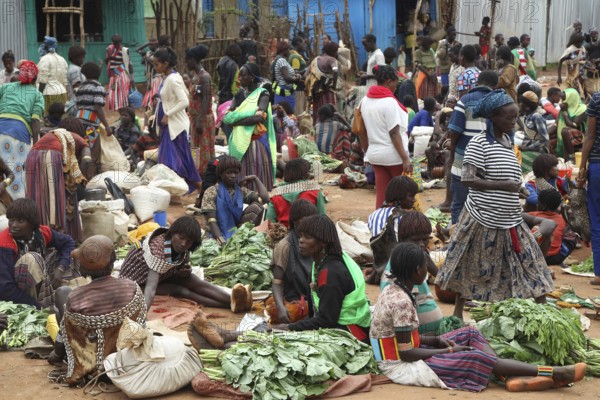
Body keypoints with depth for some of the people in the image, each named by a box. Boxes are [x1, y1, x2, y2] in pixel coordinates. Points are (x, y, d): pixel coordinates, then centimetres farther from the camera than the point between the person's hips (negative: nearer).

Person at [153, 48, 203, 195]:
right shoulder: (166, 78, 9)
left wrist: (168, 114, -20)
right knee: (167, 157, 11)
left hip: (175, 124, -10)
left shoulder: (173, 79, -19)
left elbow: (185, 101, -25)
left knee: (174, 158, -6)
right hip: (168, 124, 10)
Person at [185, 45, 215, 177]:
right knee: (196, 148, 14)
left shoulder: (204, 77, -15)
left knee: (205, 149, -3)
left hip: (203, 119, -9)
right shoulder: (196, 76, 12)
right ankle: (198, 173, 21)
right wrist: (194, 120, 17)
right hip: (195, 118, 9)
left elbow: (206, 99, -21)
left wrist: (200, 121, -25)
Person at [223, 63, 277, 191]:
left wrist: (236, 120, -10)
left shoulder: (262, 94, -4)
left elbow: (259, 118, -19)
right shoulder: (239, 95, 14)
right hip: (240, 141, 5)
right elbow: (226, 117, 2)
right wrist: (248, 117, -13)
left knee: (256, 176, -6)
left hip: (256, 142, -5)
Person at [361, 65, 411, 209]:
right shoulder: (389, 102, -14)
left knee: (381, 196, 7)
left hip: (374, 154, 7)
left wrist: (368, 151, 22)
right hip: (393, 154, -7)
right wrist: (405, 158, -19)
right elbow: (394, 133, -18)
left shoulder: (365, 101, 9)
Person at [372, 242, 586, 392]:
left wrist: (435, 340, 3)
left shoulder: (392, 290, 3)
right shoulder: (402, 302, -25)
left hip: (401, 353, 10)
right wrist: (449, 351, -13)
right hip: (402, 366, -10)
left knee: (471, 333, 8)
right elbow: (406, 354, -23)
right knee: (477, 357, -15)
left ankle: (512, 377, -5)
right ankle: (552, 373, -11)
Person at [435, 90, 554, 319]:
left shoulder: (506, 140, 9)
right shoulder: (478, 143, -14)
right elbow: (467, 180, -22)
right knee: (471, 266, 8)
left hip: (510, 220, 7)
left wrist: (517, 190, 9)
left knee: (530, 260, 4)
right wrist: (504, 186, -24)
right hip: (482, 220, -7)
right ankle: (458, 311, 25)